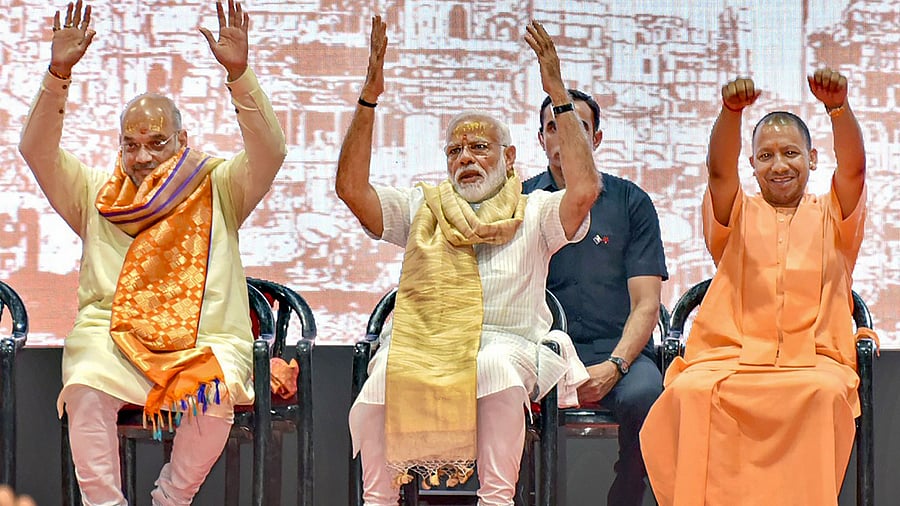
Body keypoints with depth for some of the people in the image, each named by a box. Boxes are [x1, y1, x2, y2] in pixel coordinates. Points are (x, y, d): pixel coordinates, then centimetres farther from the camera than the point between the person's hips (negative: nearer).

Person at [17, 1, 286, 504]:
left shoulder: (216, 190, 12)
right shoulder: (97, 196, 17)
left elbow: (269, 151, -3)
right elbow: (36, 150, 6)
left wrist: (239, 73, -16)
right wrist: (59, 73, -7)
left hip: (205, 340, -1)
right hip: (111, 339, 1)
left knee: (216, 400, -32)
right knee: (86, 392, -32)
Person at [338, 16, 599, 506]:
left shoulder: (534, 213, 16)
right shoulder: (421, 209, 23)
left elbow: (585, 188, -5)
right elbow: (351, 187, 8)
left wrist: (558, 93, -6)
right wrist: (369, 95, 0)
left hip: (508, 344, -1)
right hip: (424, 345, 2)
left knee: (496, 365, -38)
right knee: (390, 368, -33)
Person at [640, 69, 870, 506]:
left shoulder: (832, 216, 19)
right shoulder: (738, 215, 19)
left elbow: (853, 167, -1)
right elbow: (720, 170, -2)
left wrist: (839, 108, -21)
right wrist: (731, 113, -23)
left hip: (813, 361, 0)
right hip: (730, 357, 0)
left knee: (823, 393, -36)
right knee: (692, 390, -33)